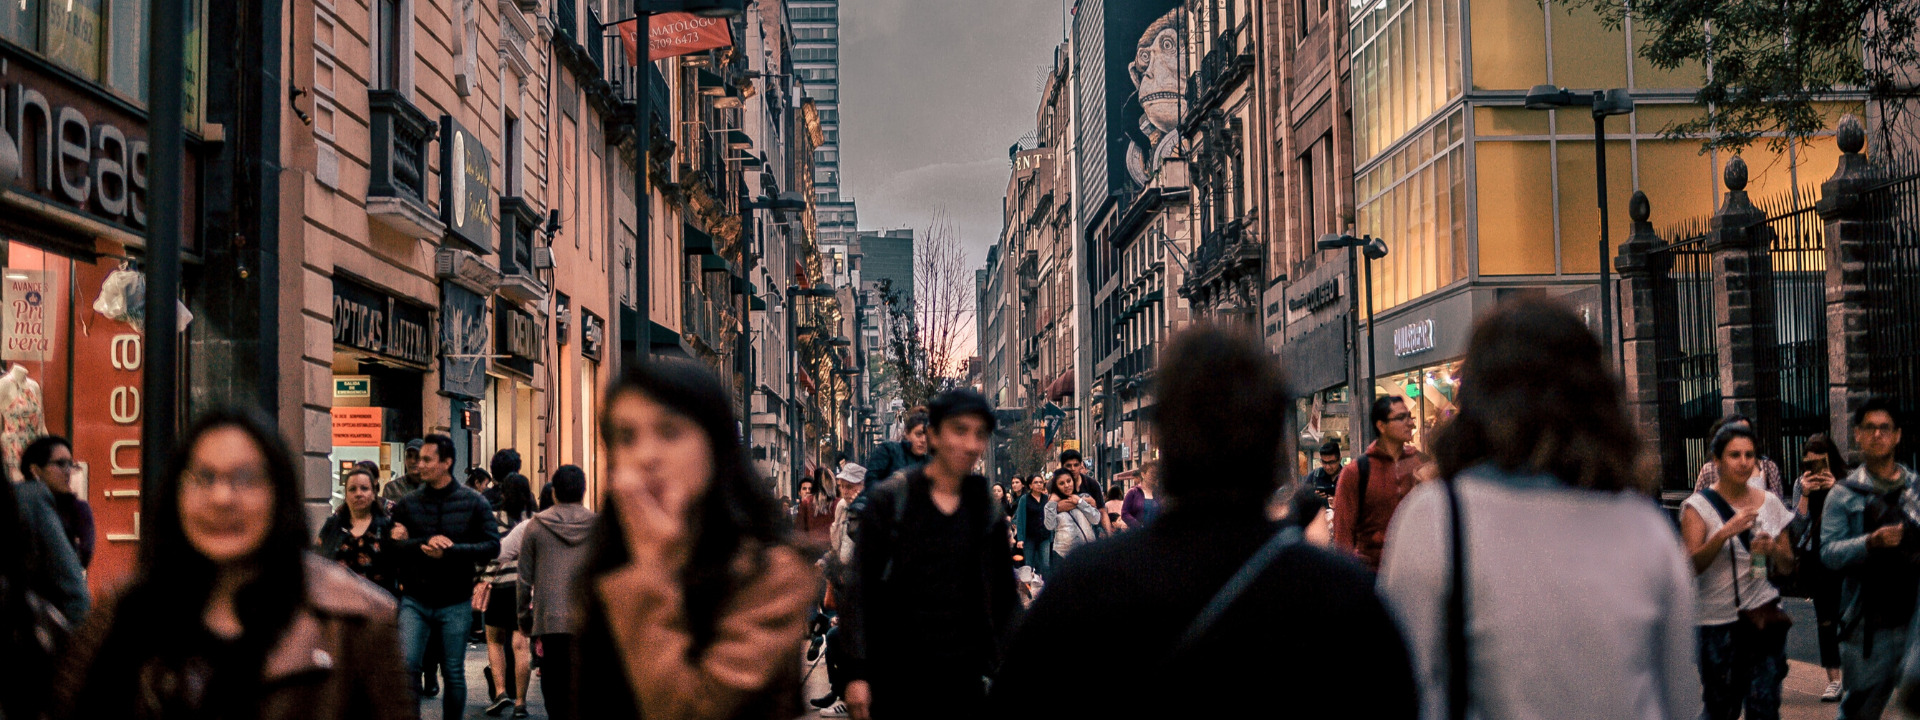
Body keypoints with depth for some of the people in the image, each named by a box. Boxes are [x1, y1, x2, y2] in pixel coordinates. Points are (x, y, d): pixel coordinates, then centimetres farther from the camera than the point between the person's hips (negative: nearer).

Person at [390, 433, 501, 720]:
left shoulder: (473, 503, 0)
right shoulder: (407, 504, 4)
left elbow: (492, 545, -6)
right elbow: (392, 545, -2)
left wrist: (449, 551, -17)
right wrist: (425, 543, -19)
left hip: (455, 602, -1)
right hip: (414, 601, 1)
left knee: (454, 673, 7)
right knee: (405, 667, -11)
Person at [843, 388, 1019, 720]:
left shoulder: (987, 513, 8)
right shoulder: (888, 500, -2)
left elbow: (1005, 597, 14)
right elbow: (858, 589, -4)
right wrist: (856, 673, -10)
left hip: (963, 677, 3)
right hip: (896, 676, -3)